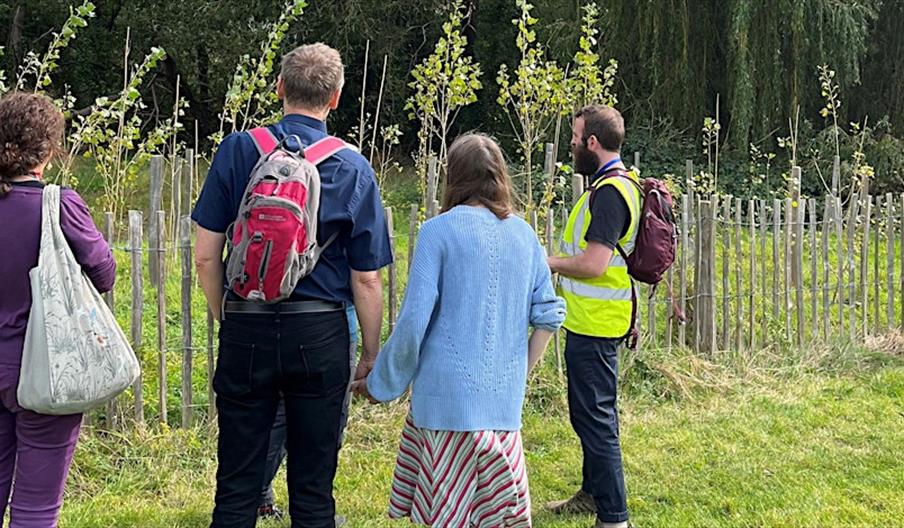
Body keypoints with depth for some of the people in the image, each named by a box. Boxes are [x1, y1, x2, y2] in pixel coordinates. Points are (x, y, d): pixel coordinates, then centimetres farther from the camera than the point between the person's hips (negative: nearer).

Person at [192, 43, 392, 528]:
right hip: (319, 336, 0)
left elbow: (206, 255, -1)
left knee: (236, 487, 10)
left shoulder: (237, 151, -1)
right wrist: (370, 354, 9)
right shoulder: (354, 169, -2)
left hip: (246, 330, 1)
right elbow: (367, 278, -2)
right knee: (313, 487, 11)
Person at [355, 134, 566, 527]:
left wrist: (380, 384, 2)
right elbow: (548, 315, 9)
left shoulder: (439, 231, -8)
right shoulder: (523, 234, 7)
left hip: (449, 392, -5)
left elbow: (413, 321, -10)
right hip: (504, 397, 5)